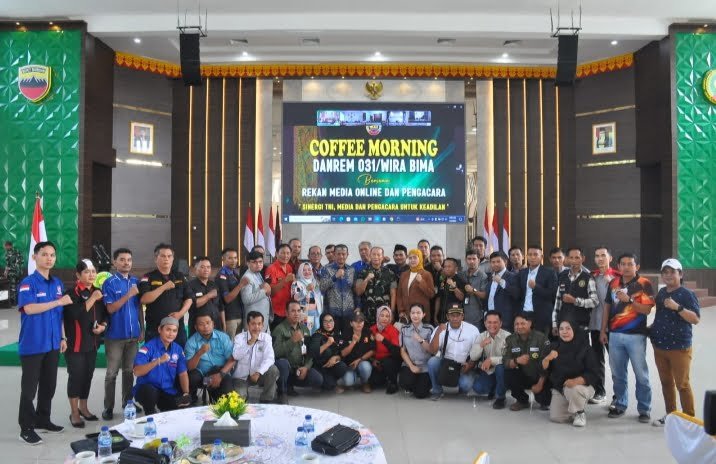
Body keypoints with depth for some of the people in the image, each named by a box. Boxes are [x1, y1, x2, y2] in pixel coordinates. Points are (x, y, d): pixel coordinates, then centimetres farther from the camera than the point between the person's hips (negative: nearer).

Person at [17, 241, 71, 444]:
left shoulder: (58, 283, 10)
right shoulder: (28, 283, -9)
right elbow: (29, 308, -23)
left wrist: (62, 337, 12)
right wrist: (59, 302, -20)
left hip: (52, 344, 6)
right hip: (32, 345, -6)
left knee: (49, 385, 14)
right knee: (29, 387, 3)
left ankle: (43, 420, 28)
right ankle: (26, 428, 13)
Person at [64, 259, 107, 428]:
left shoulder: (98, 292, 10)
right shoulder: (72, 293, -10)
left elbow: (105, 313, 15)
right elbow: (75, 314, -23)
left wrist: (103, 325, -3)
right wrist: (92, 299, -22)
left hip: (92, 342, 6)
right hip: (75, 342, -6)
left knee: (88, 375, 12)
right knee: (76, 375, -1)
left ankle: (83, 408, 27)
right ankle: (74, 413, 11)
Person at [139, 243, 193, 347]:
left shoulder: (180, 277, 10)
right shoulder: (148, 278, -1)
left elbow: (189, 298, 9)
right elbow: (143, 299, -14)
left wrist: (181, 313, -8)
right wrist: (164, 287, -18)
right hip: (155, 329, -3)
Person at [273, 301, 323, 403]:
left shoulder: (304, 329, 9)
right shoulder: (280, 329, -10)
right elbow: (276, 352, -24)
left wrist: (306, 367, -8)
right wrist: (293, 340, -28)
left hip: (300, 368, 5)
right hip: (284, 367, -5)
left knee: (318, 380, -16)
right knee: (283, 362, -38)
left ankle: (289, 384, 9)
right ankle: (282, 393, -12)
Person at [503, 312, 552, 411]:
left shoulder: (541, 338, -13)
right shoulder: (510, 339, -5)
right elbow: (505, 362, -12)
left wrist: (540, 384, -20)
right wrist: (516, 361, -33)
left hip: (540, 378, -3)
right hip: (523, 376, 3)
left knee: (542, 397, -28)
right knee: (507, 375, -24)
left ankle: (545, 401, 15)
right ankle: (522, 401, 5)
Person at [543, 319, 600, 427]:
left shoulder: (584, 348, -12)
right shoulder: (555, 346, 0)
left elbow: (592, 374, -17)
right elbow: (543, 368, -2)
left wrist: (576, 381, -34)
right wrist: (547, 358, -23)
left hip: (582, 387, -3)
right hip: (559, 388, 4)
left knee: (572, 389, -38)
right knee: (555, 417, -13)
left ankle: (580, 413, -6)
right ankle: (574, 408, 18)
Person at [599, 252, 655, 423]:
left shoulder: (644, 284, -5)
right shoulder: (613, 284, 9)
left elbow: (647, 309, -11)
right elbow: (607, 307, 14)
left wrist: (628, 300, -23)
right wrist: (603, 331, 11)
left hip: (636, 335, -4)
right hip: (615, 335, 4)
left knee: (641, 374, 3)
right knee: (617, 373, 11)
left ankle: (644, 409, 14)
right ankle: (620, 404, 23)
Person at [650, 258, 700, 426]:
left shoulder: (687, 294, -10)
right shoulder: (661, 292, 9)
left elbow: (696, 319, -18)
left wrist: (677, 307, -28)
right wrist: (653, 329, 9)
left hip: (679, 347, -6)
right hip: (659, 346, 6)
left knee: (682, 384, 0)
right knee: (666, 382, 15)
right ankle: (670, 415, 27)